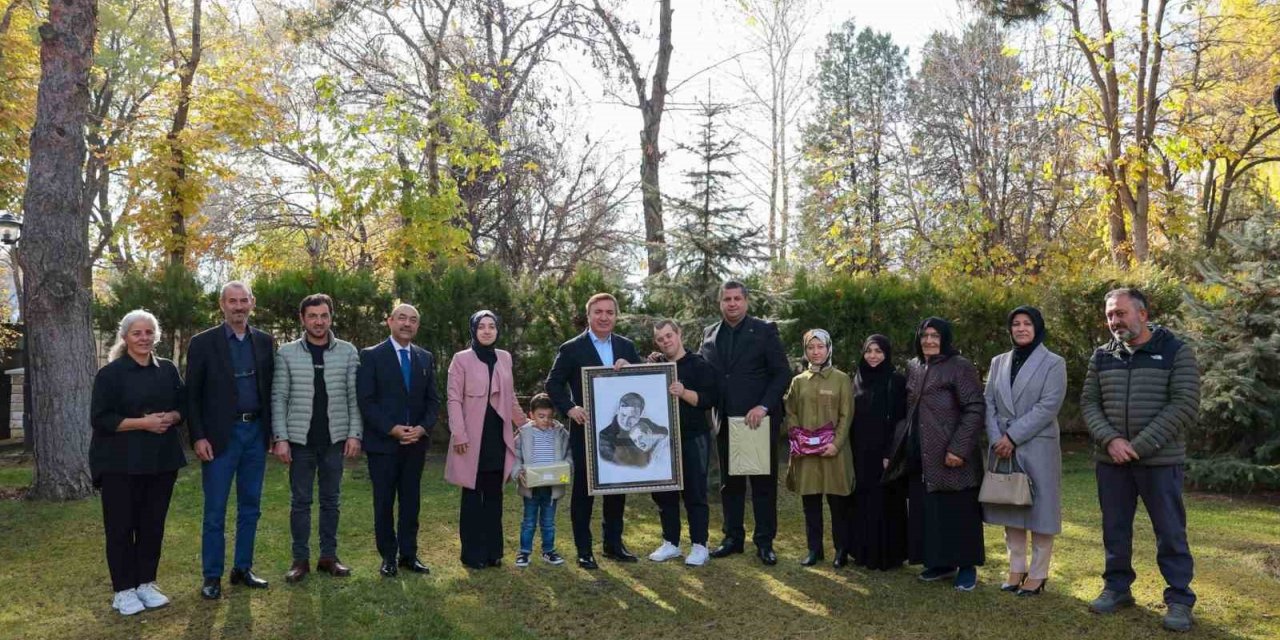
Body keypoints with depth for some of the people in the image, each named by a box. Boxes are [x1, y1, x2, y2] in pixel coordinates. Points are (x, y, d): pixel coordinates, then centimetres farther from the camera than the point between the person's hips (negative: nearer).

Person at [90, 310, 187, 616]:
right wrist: (143, 423, -19)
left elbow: (183, 405, 13)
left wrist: (170, 418, -9)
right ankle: (123, 590, 12)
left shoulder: (168, 370, 8)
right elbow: (100, 419, -11)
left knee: (153, 524, 9)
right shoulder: (110, 373, -6)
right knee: (121, 526, 2)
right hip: (120, 463, -4)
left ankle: (146, 583, 21)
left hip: (161, 460, 4)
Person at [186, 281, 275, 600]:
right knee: (215, 511, 2)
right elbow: (192, 395, -4)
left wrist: (275, 431, 6)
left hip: (256, 432, 4)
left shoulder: (265, 342, 7)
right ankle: (212, 577, 12)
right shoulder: (203, 343, -4)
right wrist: (198, 437, -10)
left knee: (250, 507, 11)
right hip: (221, 435, -4)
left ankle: (243, 569, 23)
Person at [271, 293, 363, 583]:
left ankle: (328, 556, 19)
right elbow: (278, 399, -1)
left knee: (331, 500, 9)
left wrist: (355, 434, -6)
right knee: (300, 501, 6)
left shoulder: (348, 352, 1)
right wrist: (280, 438, -7)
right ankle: (301, 559, 16)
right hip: (300, 439, -1)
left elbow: (354, 397, 1)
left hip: (335, 439, 1)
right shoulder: (287, 353, -1)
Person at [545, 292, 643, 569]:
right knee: (583, 488, 3)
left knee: (618, 486, 11)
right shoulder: (571, 349, -4)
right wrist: (570, 409, -18)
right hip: (586, 430, -4)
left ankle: (613, 543, 25)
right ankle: (584, 550, 11)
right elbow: (553, 383, -4)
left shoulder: (626, 347, 8)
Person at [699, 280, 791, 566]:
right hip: (725, 421, 4)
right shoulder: (710, 334, 9)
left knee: (763, 483, 4)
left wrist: (764, 406, -16)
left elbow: (782, 373, -7)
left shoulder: (765, 331, -3)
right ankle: (733, 537, 22)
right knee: (729, 482, 11)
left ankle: (765, 542, 13)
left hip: (758, 420, -4)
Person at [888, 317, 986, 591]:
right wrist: (901, 443, 10)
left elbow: (976, 409, -14)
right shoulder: (913, 367, 11)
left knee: (958, 510, 1)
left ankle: (967, 567, 13)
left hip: (951, 454, -6)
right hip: (921, 455, 6)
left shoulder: (960, 367, -8)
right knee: (927, 510, 10)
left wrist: (959, 447, -20)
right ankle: (940, 563, 23)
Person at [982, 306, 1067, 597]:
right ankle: (1016, 569, 22)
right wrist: (996, 438, -9)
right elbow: (989, 402, 6)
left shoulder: (1053, 363, -3)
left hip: (1038, 448, -4)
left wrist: (1013, 436, -16)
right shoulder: (999, 362, 11)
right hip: (1003, 448, 5)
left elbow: (1048, 406, -12)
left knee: (1039, 511, 2)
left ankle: (1038, 574, 13)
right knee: (1010, 511, 10)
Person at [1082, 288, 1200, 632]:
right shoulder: (1102, 356, 7)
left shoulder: (1176, 352, -4)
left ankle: (1179, 599, 15)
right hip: (1111, 459, 4)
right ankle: (1117, 587, 25)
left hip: (1160, 460, -3)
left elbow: (1185, 405, -11)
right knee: (1115, 528, 11)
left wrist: (1139, 446, -16)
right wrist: (1110, 440, -13)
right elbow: (1089, 402, 5)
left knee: (1170, 532, 3)